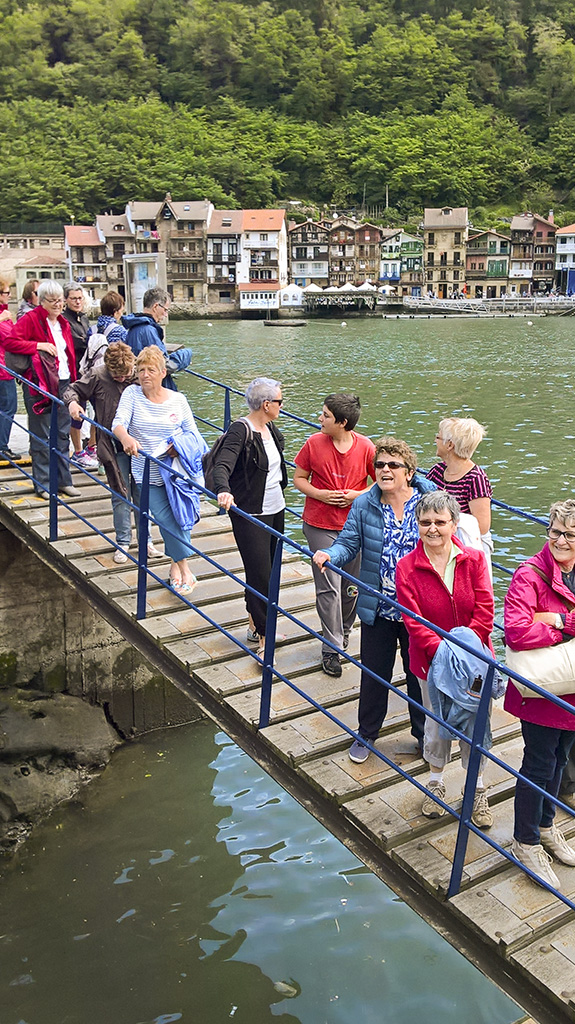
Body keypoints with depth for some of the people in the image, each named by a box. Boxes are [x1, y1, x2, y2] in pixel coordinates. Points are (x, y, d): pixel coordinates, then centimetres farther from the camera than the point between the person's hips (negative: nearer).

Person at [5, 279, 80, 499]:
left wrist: (73, 380, 13)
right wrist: (39, 345, -18)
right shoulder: (31, 319, -5)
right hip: (39, 384, -7)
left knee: (62, 434, 11)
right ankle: (43, 484, 6)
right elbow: (10, 342, -14)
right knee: (40, 436, -1)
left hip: (63, 383, 7)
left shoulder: (63, 323, 16)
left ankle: (63, 480, 20)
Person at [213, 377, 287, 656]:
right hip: (250, 515, -8)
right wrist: (223, 491, -51)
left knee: (271, 571, 14)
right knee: (260, 575, -5)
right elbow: (223, 465, -32)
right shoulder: (241, 430, -18)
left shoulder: (270, 428, 8)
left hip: (276, 510, 8)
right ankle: (264, 637, 4)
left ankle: (255, 626, 30)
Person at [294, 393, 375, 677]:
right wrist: (320, 494, -13)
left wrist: (359, 495, -14)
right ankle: (332, 648, 4)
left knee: (352, 585, 13)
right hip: (320, 525, -1)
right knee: (328, 587, -4)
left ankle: (344, 630, 38)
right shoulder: (314, 443, -5)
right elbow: (299, 478, 4)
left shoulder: (366, 448, -6)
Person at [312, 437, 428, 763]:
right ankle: (367, 733, 37)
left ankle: (425, 733, 39)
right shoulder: (364, 505, -5)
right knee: (374, 674, 14)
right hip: (378, 609, 1)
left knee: (420, 673, 16)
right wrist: (329, 555, -28)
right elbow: (349, 544, -6)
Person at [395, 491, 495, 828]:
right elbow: (414, 621, -15)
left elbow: (484, 612, -11)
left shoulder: (474, 559, -8)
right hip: (431, 661, 0)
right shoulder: (407, 567, -11)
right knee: (437, 722, 14)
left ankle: (478, 791, 33)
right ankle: (436, 782, 39)